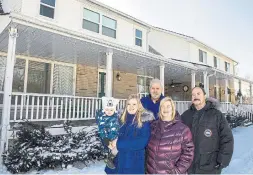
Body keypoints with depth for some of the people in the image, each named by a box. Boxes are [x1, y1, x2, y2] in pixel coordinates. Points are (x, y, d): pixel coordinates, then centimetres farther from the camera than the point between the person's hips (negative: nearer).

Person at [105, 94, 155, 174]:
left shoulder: (145, 120, -9)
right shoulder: (123, 118, 7)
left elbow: (142, 142, -17)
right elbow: (117, 136, 12)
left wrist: (118, 144, -16)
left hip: (135, 163, -4)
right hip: (119, 160, 5)